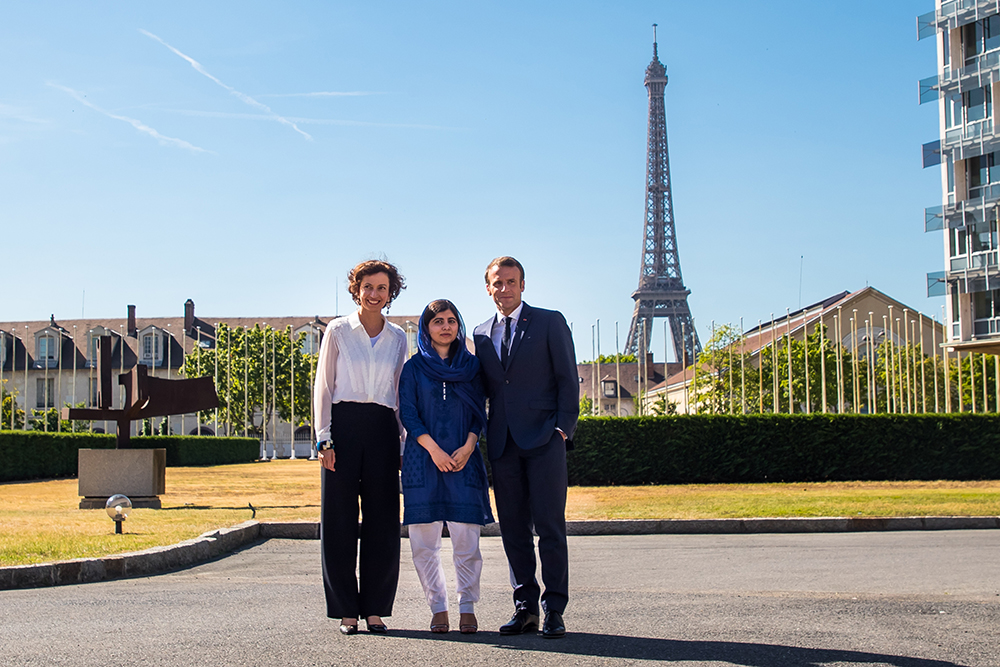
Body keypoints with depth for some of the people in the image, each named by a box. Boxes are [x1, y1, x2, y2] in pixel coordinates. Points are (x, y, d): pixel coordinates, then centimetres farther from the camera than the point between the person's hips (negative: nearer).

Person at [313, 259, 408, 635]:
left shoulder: (397, 337, 13)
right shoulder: (338, 331, 6)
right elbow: (323, 386, 3)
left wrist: (402, 438, 8)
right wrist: (324, 438, -6)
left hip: (382, 429, 2)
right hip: (344, 424, -2)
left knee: (382, 520, 1)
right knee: (340, 519, -2)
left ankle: (375, 608, 9)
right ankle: (346, 610, 5)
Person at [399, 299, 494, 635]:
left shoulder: (471, 365, 12)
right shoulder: (414, 367, 8)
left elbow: (479, 413, 9)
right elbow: (408, 413, 1)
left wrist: (468, 447, -8)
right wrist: (434, 449, -11)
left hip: (463, 459, 0)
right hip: (423, 459, 0)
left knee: (466, 538, -6)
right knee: (423, 540, -2)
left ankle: (467, 607, 6)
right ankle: (438, 607, 8)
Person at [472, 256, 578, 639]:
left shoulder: (550, 322, 4)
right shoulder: (481, 334, 16)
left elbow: (568, 378, 1)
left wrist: (563, 428, -8)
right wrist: (481, 435, 9)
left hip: (544, 439, -4)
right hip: (503, 444, 4)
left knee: (550, 526, -6)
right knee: (513, 529, 5)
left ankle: (554, 611, -1)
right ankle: (525, 608, 11)